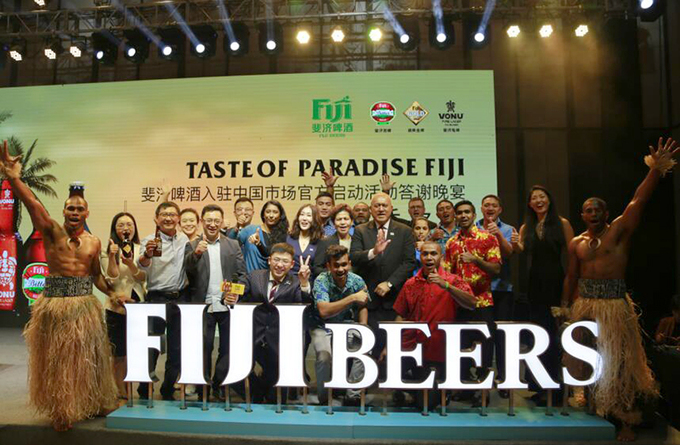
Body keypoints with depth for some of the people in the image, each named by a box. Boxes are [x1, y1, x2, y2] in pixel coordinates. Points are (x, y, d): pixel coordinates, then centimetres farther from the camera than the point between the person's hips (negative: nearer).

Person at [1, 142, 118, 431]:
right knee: (56, 361, 9)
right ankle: (61, 411, 27)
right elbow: (33, 204, -23)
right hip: (55, 306, -3)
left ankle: (91, 404, 32)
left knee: (85, 360, 14)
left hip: (85, 307, 3)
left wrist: (113, 293, -3)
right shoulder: (52, 232, -6)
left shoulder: (94, 242, 5)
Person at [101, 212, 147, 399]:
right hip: (117, 306, -2)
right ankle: (120, 391, 18)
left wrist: (130, 264, -21)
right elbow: (112, 279, -11)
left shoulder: (141, 250, 6)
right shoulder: (107, 252, 0)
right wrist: (112, 256, -22)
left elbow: (143, 277, -4)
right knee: (118, 352, 5)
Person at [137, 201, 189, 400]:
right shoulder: (150, 241, -6)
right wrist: (147, 254, -44)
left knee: (177, 348, 11)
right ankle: (144, 392, 18)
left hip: (179, 299, 4)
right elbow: (141, 267, -22)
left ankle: (168, 392, 27)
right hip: (157, 298, -4)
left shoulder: (184, 239, 7)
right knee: (151, 348, 2)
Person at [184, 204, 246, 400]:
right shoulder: (192, 246, 3)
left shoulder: (233, 245, 8)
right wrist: (196, 253, -32)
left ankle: (218, 384, 24)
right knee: (203, 349, 8)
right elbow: (187, 270, -13)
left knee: (227, 348, 8)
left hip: (228, 306, 2)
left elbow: (242, 273, 5)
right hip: (203, 307, -1)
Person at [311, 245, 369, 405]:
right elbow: (324, 311, -37)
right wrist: (352, 298, -39)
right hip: (323, 327, -3)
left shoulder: (357, 281, -9)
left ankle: (352, 396, -7)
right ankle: (323, 398, -5)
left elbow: (362, 308, 8)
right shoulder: (321, 281, -21)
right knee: (324, 354, -31)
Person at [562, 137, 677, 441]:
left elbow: (639, 201, -15)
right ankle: (590, 405, 28)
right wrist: (565, 306, 12)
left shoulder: (618, 231, -3)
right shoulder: (576, 243, 8)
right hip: (584, 304, 4)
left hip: (614, 304, -4)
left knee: (617, 360, 0)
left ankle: (626, 420, 12)